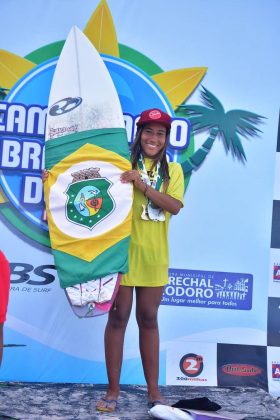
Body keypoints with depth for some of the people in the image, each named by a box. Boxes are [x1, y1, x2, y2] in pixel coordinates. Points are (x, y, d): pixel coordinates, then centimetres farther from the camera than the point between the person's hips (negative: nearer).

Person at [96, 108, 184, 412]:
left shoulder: (173, 170, 8)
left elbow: (175, 206, -7)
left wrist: (143, 185, -19)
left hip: (154, 255, 2)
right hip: (122, 249, -2)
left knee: (148, 319, 11)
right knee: (118, 317, 3)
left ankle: (153, 390, 21)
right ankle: (113, 390, 16)